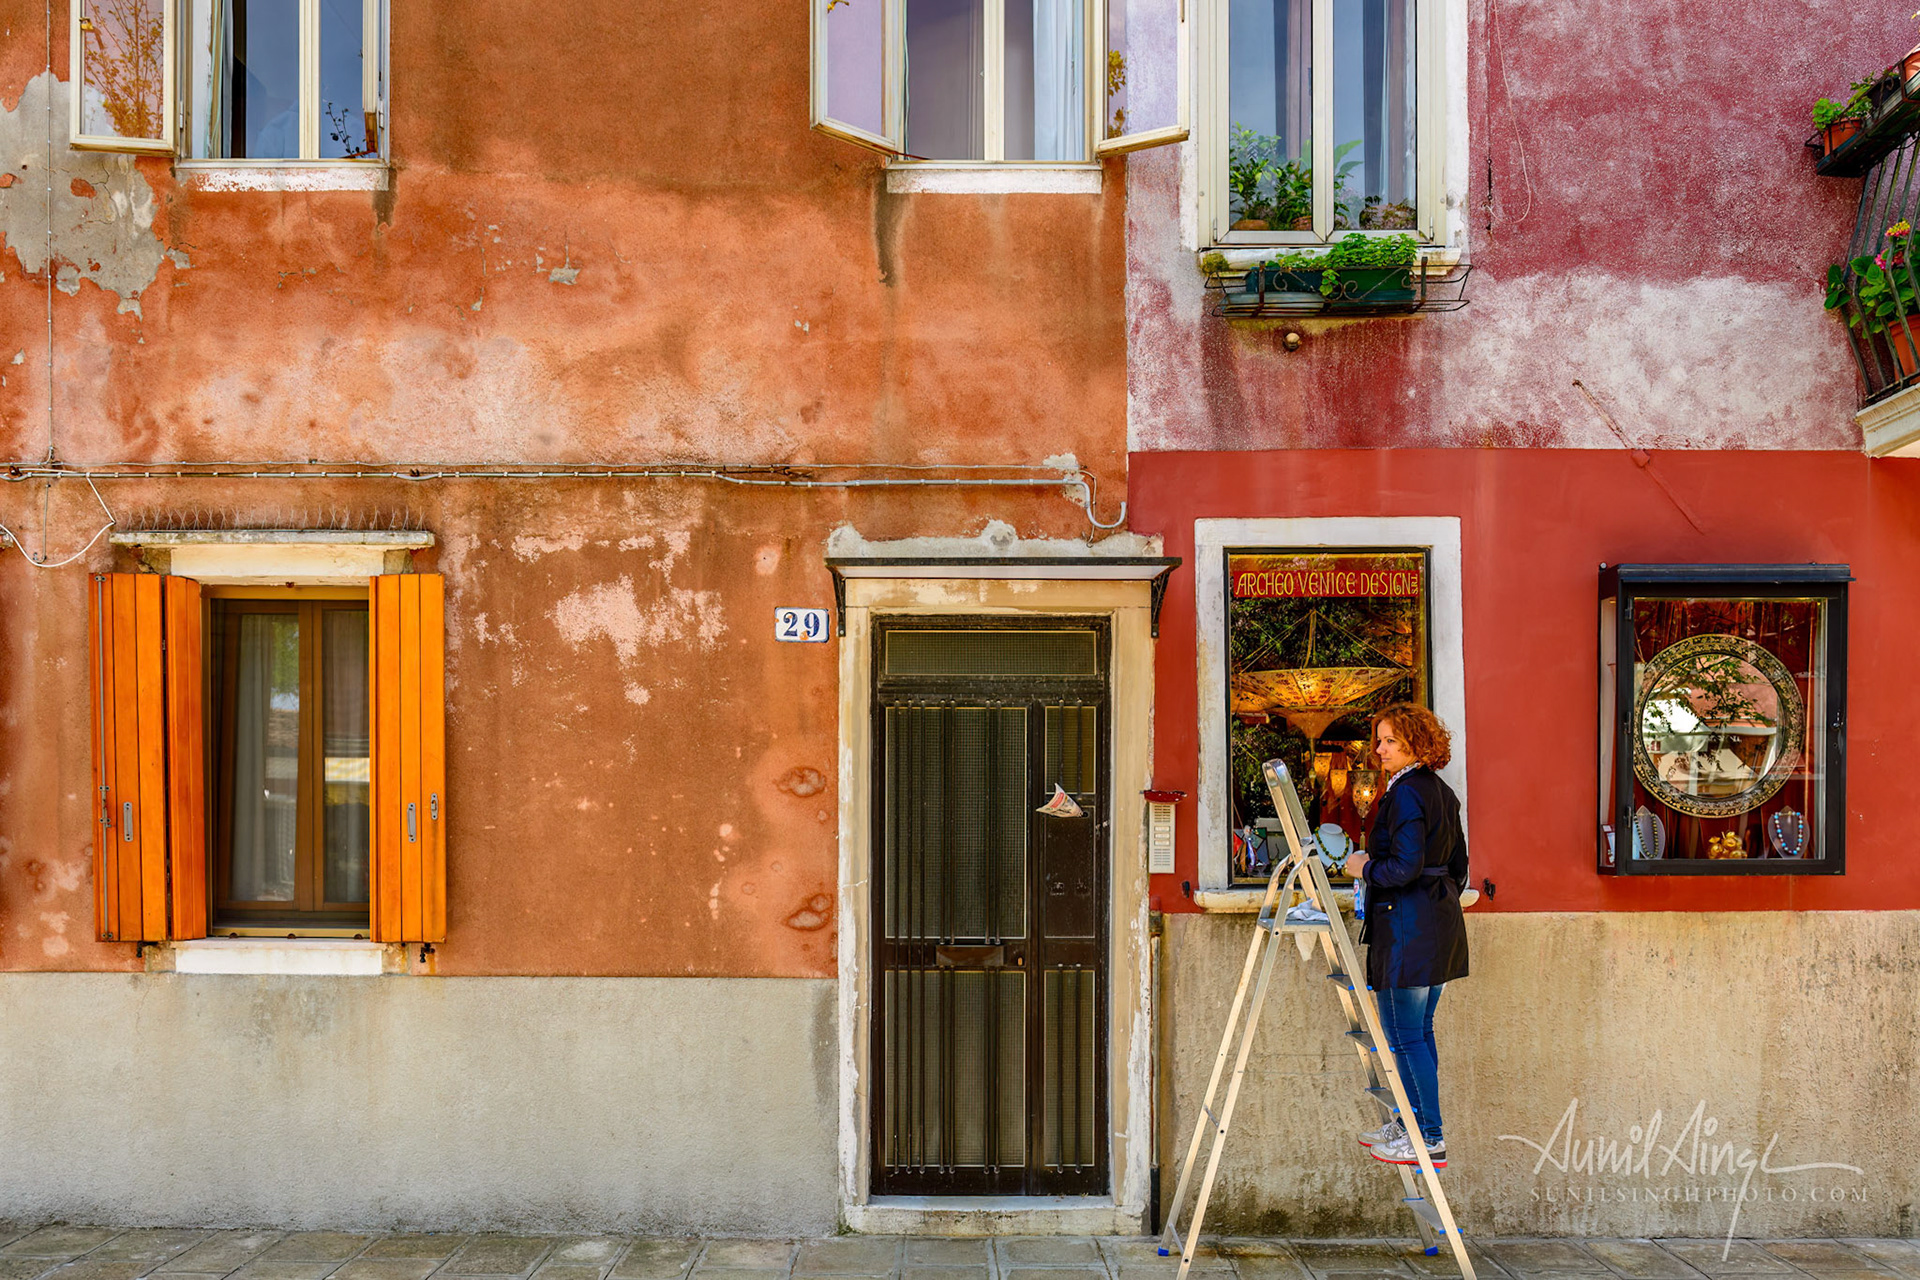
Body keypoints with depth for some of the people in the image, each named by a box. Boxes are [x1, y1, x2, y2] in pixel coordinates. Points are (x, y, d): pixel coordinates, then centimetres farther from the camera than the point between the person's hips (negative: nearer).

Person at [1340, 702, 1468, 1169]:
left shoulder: (1405, 793, -17)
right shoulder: (1443, 793, 13)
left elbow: (1405, 866, -24)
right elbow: (1458, 864, 18)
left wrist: (1365, 867, -7)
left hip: (1407, 926, -10)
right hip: (1442, 922, 10)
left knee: (1405, 1036, -2)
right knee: (1419, 1031, 17)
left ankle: (1430, 1138, 4)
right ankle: (1411, 1122, 27)